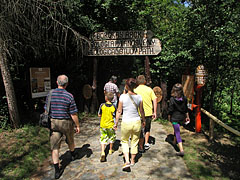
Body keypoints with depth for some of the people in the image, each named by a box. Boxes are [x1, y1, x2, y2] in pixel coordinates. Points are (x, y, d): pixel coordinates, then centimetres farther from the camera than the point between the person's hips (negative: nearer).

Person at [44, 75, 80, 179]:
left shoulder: (50, 94, -3)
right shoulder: (69, 96, -15)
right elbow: (73, 114, -13)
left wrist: (49, 123, 19)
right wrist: (77, 125, -1)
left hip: (53, 123, 2)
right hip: (66, 123, -2)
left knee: (54, 146, 6)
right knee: (70, 141, 23)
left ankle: (57, 170, 6)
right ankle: (72, 155, 49)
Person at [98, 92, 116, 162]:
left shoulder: (102, 105, -11)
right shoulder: (113, 107, -13)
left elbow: (99, 115, -3)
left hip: (103, 125, 0)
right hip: (111, 125, 0)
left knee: (103, 138, 4)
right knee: (111, 137, 21)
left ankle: (103, 152, -13)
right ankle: (110, 150, 37)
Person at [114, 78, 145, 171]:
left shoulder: (123, 96, -13)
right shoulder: (139, 97, -5)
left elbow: (119, 111, -8)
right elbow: (141, 111, 6)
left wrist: (116, 123, 4)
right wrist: (143, 121, 22)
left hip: (126, 123, -2)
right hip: (136, 122, 2)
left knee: (124, 141, 20)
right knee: (134, 142, 21)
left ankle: (127, 161, 7)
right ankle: (132, 161, 35)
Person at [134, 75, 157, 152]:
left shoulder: (135, 90, -6)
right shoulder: (149, 89, 0)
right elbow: (155, 100, -3)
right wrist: (155, 112, 3)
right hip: (148, 113, 2)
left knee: (140, 131, 11)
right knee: (147, 129, 25)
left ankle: (141, 148, 19)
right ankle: (146, 143, 21)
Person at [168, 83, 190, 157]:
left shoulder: (172, 99, -18)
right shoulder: (184, 98, -4)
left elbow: (170, 110, -12)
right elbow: (186, 109, 6)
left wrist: (169, 117, 3)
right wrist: (187, 117, 17)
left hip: (174, 118, -6)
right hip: (182, 117, 6)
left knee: (177, 133, -3)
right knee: (176, 129, 29)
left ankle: (181, 150, -9)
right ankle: (174, 141, 49)